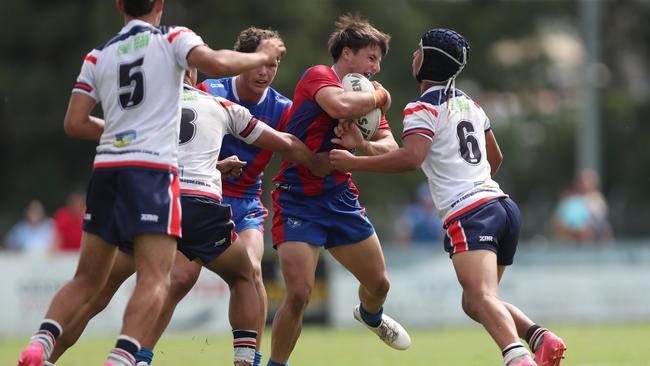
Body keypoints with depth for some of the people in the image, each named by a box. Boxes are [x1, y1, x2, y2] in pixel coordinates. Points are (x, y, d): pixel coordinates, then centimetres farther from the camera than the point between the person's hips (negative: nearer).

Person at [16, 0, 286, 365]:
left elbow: (75, 123, 11)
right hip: (153, 167, -5)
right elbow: (215, 62, -14)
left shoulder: (98, 56, 15)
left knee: (87, 280, 13)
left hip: (106, 167, 5)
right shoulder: (172, 38, 4)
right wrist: (263, 56, 1)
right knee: (155, 280, -9)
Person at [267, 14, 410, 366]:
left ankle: (370, 315, 52)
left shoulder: (365, 97, 12)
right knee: (298, 294, -18)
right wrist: (378, 96, -14)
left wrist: (362, 145, -17)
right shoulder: (318, 76, -11)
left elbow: (391, 149, 3)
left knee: (378, 283, 17)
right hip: (298, 201, -7)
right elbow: (341, 106, -33)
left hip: (341, 198, 7)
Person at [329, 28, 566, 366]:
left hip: (468, 215, -8)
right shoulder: (470, 105, 22)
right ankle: (539, 337, -7)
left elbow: (411, 158, -19)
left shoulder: (421, 109, -3)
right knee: (474, 303, 17)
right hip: (502, 206, 8)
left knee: (481, 298, -24)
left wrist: (354, 162, -11)